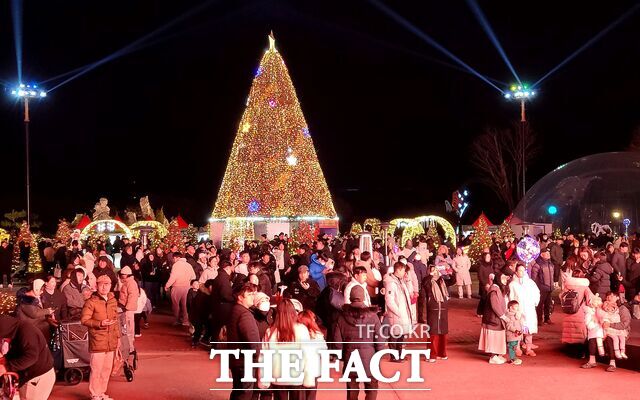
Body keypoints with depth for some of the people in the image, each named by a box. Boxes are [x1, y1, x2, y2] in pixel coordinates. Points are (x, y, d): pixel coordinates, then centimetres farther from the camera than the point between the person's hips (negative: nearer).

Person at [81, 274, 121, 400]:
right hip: (98, 341, -6)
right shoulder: (91, 302, -8)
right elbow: (84, 320, -11)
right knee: (96, 369, -3)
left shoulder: (113, 301, 13)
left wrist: (118, 337, 18)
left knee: (107, 369, 11)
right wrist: (100, 323, -22)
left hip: (111, 342, 6)